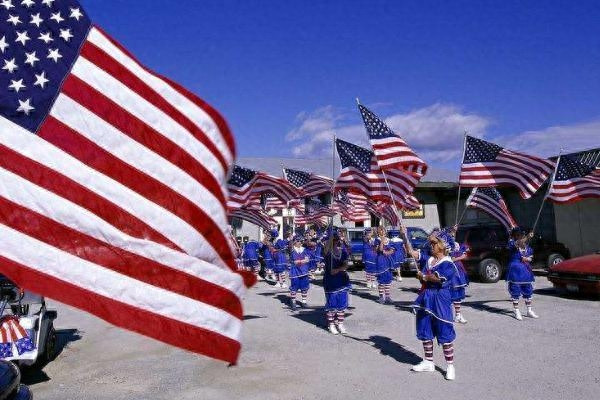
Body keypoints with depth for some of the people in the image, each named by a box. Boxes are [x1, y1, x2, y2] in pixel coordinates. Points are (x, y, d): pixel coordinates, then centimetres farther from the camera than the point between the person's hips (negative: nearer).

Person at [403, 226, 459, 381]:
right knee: (425, 333, 16)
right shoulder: (428, 259, 6)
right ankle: (428, 362, 31)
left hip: (440, 300, -7)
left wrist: (423, 277, -13)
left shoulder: (448, 263, -13)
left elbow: (438, 278, -27)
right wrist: (405, 236, -5)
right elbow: (411, 252, 6)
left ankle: (450, 366, 15)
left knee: (445, 335, 1)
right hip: (425, 299, 8)